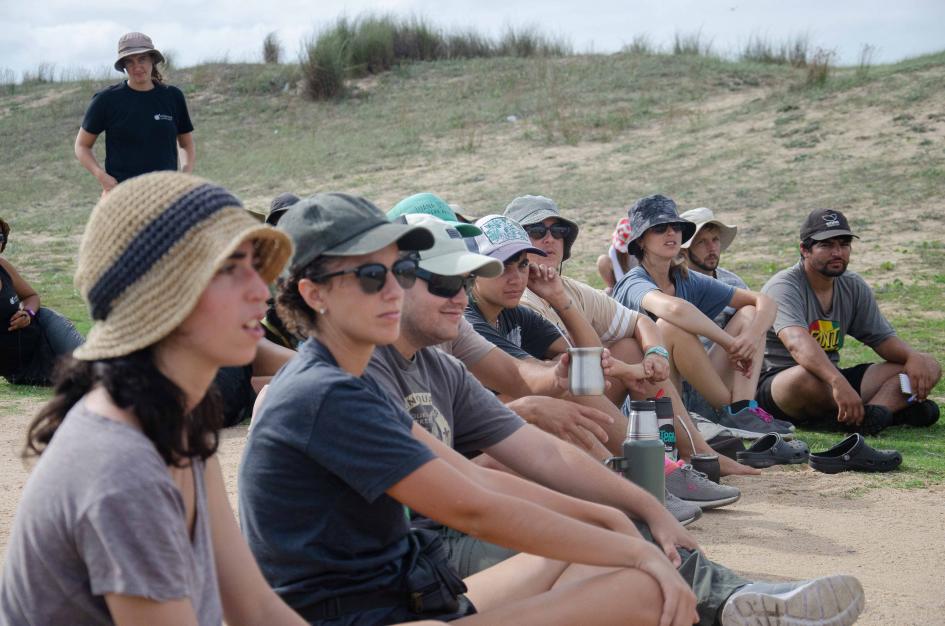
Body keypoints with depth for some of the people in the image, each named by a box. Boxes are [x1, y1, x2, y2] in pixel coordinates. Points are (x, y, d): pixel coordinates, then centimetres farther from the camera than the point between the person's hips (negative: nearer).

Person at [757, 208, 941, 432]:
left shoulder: (854, 287, 10)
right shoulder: (783, 287, -15)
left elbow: (882, 338, 12)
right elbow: (797, 342, -33)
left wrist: (913, 356, -12)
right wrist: (838, 382, -49)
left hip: (832, 382, 7)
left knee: (928, 366, -5)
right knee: (806, 376, -43)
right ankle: (894, 406, -21)